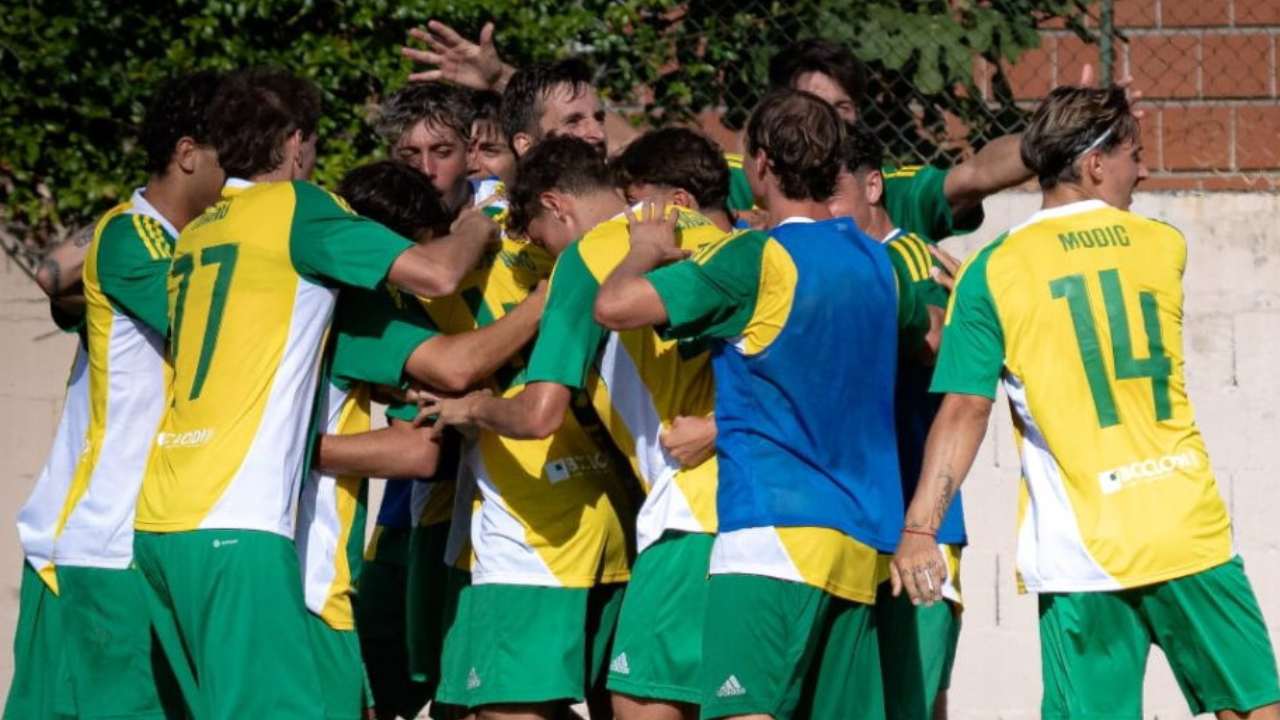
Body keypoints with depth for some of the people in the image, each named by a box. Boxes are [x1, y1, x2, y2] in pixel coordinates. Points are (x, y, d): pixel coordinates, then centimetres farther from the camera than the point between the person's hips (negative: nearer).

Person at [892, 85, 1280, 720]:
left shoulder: (994, 272, -2)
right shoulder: (1164, 246, 6)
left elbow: (964, 411, -8)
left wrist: (919, 529, -8)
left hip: (1079, 548, -1)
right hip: (1190, 534, 1)